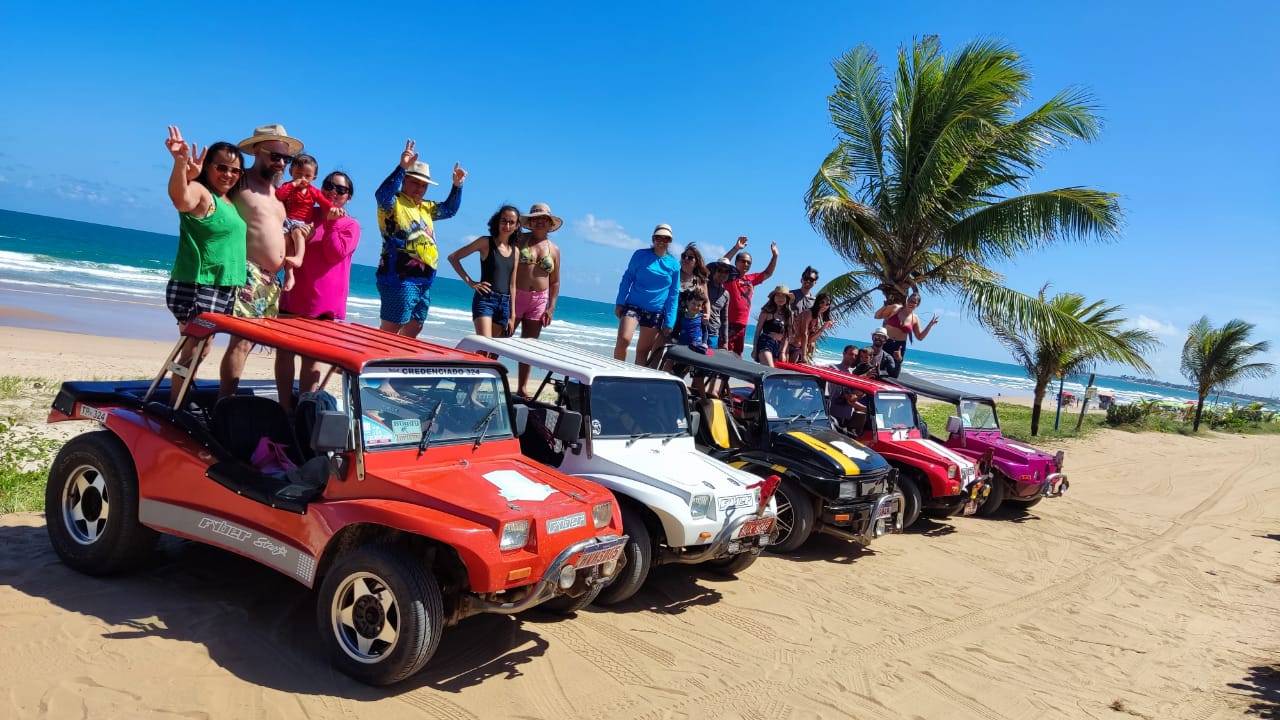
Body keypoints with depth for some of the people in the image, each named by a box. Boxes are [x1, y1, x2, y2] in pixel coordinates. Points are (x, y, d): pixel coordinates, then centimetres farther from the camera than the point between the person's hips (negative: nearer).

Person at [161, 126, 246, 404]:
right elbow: (181, 199, -38)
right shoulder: (200, 192, -12)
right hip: (196, 287, -9)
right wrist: (180, 163, -55)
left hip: (222, 289, 9)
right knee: (194, 352, -8)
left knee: (198, 351, 15)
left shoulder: (230, 201, 14)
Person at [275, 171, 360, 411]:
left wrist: (330, 222, -13)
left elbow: (335, 253, -13)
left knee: (311, 356, 4)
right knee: (284, 351, 2)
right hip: (294, 295, 3)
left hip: (324, 301, -3)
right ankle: (285, 408, 10)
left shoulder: (351, 226, 1)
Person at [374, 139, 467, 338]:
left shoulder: (425, 207, 20)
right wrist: (402, 168, -37)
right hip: (399, 278, -9)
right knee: (389, 330, -10)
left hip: (424, 280, 9)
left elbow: (449, 210, 31)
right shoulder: (393, 203, -5)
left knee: (414, 329, 12)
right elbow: (382, 194, -27)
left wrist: (457, 187, 15)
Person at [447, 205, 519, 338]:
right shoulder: (486, 242, -1)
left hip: (504, 303, 5)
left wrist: (512, 315, 13)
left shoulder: (515, 251, 12)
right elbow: (453, 257, -1)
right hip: (485, 299, -5)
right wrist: (470, 282, -6)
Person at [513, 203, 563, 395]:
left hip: (539, 301, 3)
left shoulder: (554, 249, 10)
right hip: (515, 296, -3)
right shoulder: (519, 240, 1)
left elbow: (555, 282, 13)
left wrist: (551, 308, 4)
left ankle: (523, 387, 13)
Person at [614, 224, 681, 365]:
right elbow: (627, 278, 5)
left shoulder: (674, 265, 4)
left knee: (643, 351, 5)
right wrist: (619, 303, -3)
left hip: (655, 312, 2)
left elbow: (673, 295, 6)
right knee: (623, 339, -20)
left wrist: (669, 322, 1)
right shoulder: (640, 255, 0)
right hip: (633, 305, -2)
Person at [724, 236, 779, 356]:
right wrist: (736, 248, -28)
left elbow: (768, 273, 28)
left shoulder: (751, 279, 15)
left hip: (742, 324, 7)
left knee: (737, 356, 11)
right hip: (729, 323, -7)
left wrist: (775, 256, 19)